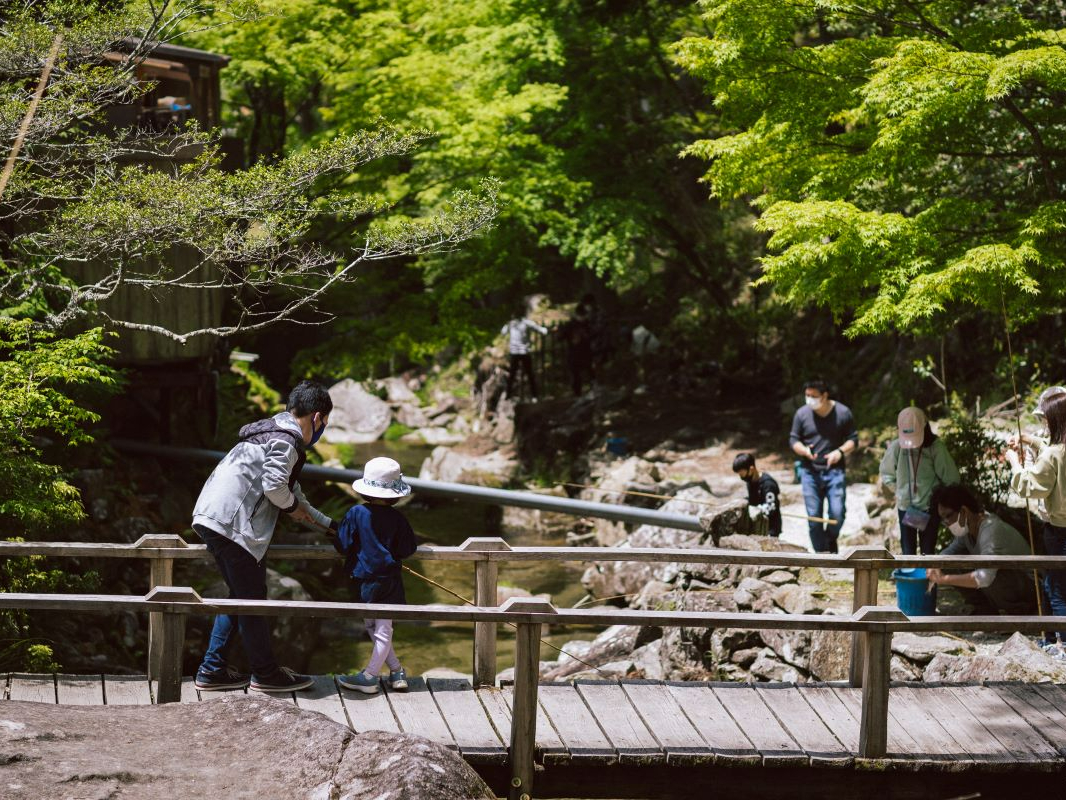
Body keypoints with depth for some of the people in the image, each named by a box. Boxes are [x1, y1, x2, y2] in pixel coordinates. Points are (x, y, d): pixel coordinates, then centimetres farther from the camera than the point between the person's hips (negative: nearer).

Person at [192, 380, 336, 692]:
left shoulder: (274, 431, 24)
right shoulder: (287, 440, -10)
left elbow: (291, 489, 32)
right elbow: (274, 485, -21)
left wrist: (327, 523, 36)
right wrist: (292, 505, 1)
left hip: (211, 518, 10)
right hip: (231, 523, -10)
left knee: (240, 595, 18)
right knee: (252, 597, 1)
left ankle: (213, 670, 20)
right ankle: (265, 672, 10)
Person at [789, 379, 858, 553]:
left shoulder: (843, 413, -3)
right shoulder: (802, 414, 0)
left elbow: (853, 439, 5)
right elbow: (793, 440, 7)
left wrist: (840, 451, -15)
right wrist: (804, 450, -15)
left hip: (834, 470, -1)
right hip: (810, 471, 1)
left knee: (837, 513, -11)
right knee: (814, 516, -1)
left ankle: (831, 539, 21)